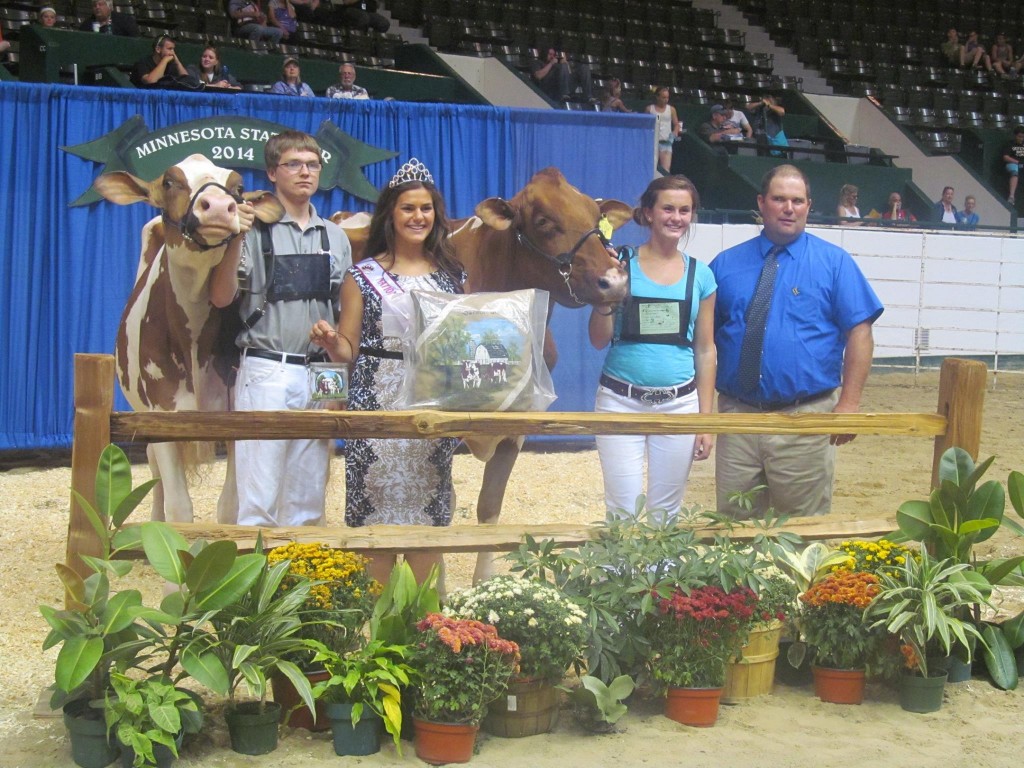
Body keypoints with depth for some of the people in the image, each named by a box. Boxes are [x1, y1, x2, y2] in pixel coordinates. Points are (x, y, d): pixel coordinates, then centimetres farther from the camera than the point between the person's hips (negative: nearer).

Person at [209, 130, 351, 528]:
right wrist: (236, 239, -19)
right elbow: (221, 297, -7)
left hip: (320, 375, 5)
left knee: (308, 501, 9)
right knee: (259, 496, -4)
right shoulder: (254, 229, -1)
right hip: (265, 372, -4)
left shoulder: (335, 237, 13)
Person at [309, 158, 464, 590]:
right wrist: (329, 341, -19)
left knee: (428, 511, 4)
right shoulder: (364, 276, 4)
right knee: (376, 510, -2)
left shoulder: (452, 275, 12)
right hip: (377, 406, -2)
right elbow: (348, 348, 2)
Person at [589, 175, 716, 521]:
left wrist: (706, 418, 6)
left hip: (678, 404, 2)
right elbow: (599, 340, -1)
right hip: (620, 401, -2)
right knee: (622, 512, -1)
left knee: (666, 511, 9)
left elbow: (705, 350, 9)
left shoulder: (700, 275, 5)